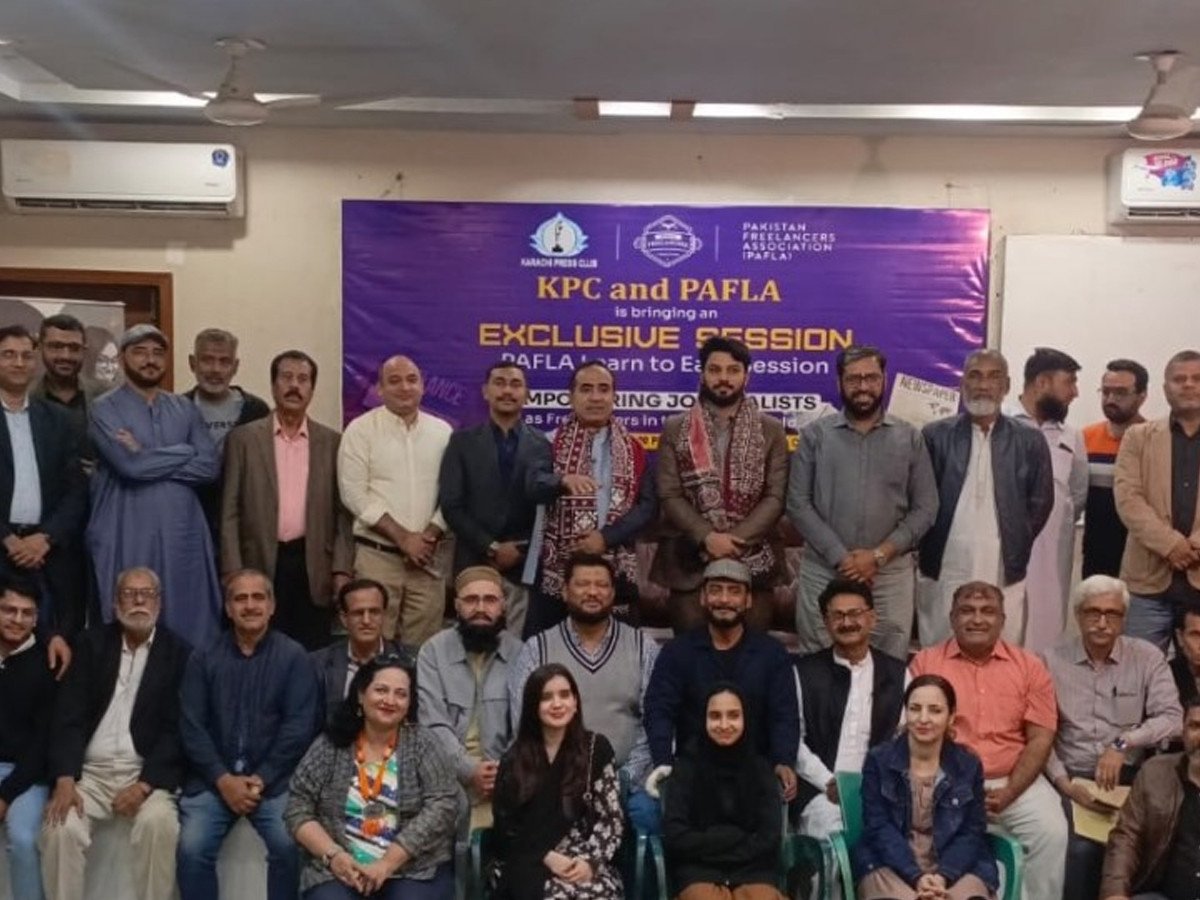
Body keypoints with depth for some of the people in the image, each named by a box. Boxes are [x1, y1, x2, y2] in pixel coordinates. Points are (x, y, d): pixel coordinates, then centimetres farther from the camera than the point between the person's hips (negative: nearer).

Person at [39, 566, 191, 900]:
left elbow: (176, 729, -4)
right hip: (90, 771, 2)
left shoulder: (178, 652, 2)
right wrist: (64, 779, -15)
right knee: (61, 826, -26)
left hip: (146, 772, -2)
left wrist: (145, 784, -17)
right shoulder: (92, 643, 8)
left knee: (158, 822, -31)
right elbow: (69, 715, -1)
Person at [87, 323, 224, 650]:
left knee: (188, 626, 6)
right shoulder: (105, 408, 0)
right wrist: (185, 453, -3)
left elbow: (210, 467, 0)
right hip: (127, 538, -3)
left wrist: (148, 458, -7)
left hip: (183, 535, 4)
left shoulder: (185, 408, 12)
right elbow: (130, 465, -15)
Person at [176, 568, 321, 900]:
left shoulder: (293, 656, 2)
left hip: (272, 780, -2)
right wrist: (223, 779, -11)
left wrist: (261, 779, -12)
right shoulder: (203, 659, 8)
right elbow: (191, 726, 1)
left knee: (288, 845, -24)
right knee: (191, 849, -20)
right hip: (213, 778, 2)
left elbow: (299, 725, -5)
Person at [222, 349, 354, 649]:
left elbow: (343, 511, 7)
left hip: (313, 568, 1)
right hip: (261, 565, -1)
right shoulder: (243, 438, 4)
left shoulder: (331, 442, 7)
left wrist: (342, 569, -2)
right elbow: (230, 511, 2)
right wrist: (234, 574, -5)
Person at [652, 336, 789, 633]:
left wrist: (736, 540, -13)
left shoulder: (771, 430, 7)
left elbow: (776, 496, -1)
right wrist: (706, 537, -15)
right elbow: (669, 495, -1)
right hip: (690, 559, 0)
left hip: (753, 561, 0)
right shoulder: (675, 429, 6)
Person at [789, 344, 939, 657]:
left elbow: (925, 508, 3)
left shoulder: (909, 438, 7)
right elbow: (798, 503, -2)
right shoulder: (815, 434, 4)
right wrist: (840, 557, -10)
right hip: (823, 571, 0)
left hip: (890, 573, 1)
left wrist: (879, 555, -9)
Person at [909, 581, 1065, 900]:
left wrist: (1008, 793, -10)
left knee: (1051, 832, -23)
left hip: (1014, 782, 2)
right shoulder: (925, 663, 4)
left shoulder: (1029, 667, 8)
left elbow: (1041, 738, 3)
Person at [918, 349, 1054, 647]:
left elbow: (1040, 503, 10)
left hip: (1004, 575, 1)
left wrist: (1017, 547, 7)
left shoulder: (1030, 442, 6)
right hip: (943, 572, 0)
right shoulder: (935, 435, 3)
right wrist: (928, 548, 4)